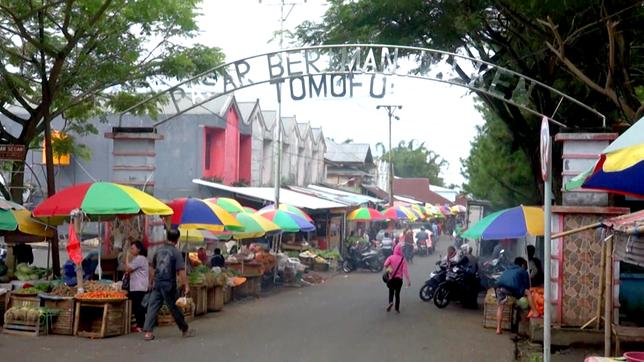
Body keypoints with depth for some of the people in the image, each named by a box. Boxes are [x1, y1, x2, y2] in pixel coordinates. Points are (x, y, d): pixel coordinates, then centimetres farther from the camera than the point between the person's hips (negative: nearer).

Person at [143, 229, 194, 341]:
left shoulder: (159, 250, 7)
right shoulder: (176, 252, -10)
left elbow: (152, 268, 17)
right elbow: (181, 271, -17)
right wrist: (186, 285, -15)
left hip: (157, 283, 4)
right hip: (169, 284, -4)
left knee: (152, 306, 2)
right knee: (175, 308, 8)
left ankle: (147, 332, -6)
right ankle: (185, 330, 23)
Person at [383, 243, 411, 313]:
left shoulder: (391, 257, -3)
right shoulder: (402, 259, -5)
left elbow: (385, 264, -20)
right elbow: (405, 270, -12)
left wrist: (387, 270, 1)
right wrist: (408, 280, -12)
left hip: (391, 278, 0)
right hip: (399, 279, 0)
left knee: (391, 291, 14)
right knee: (397, 293, 13)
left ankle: (390, 302, -13)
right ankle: (397, 308, 12)